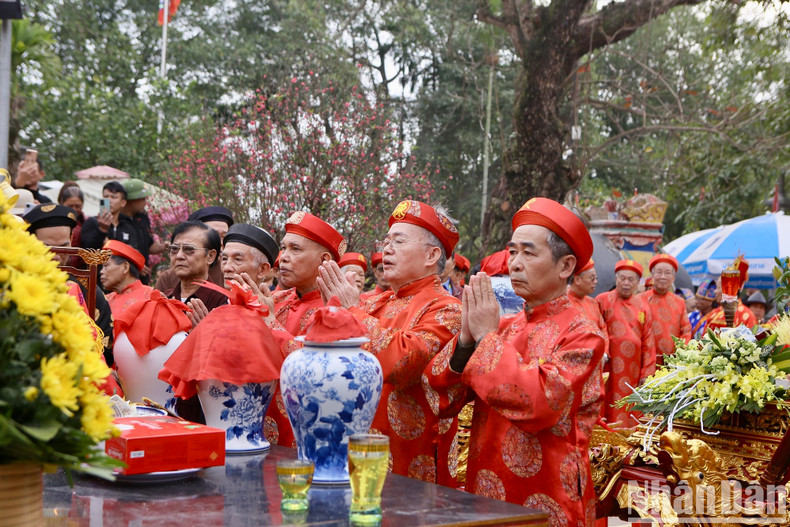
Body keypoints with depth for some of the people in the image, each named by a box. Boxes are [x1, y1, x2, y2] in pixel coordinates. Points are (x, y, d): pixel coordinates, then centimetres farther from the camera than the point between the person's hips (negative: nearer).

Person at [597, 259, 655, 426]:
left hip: (633, 373, 3)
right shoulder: (603, 301, 3)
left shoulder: (642, 307, 12)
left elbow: (648, 343, 9)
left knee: (631, 415, 3)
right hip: (609, 369, -3)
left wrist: (646, 373, 4)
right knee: (611, 415, -4)